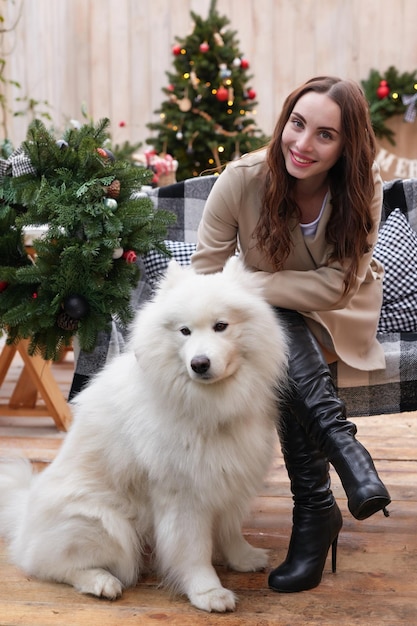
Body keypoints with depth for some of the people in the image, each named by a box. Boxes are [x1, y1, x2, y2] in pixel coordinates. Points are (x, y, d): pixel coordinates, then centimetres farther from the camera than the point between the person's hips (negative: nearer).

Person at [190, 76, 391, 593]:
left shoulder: (362, 188, -19)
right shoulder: (242, 179, -21)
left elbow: (337, 285, -23)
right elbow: (205, 272, -16)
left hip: (341, 317, 0)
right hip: (272, 318, 1)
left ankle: (315, 511, -29)